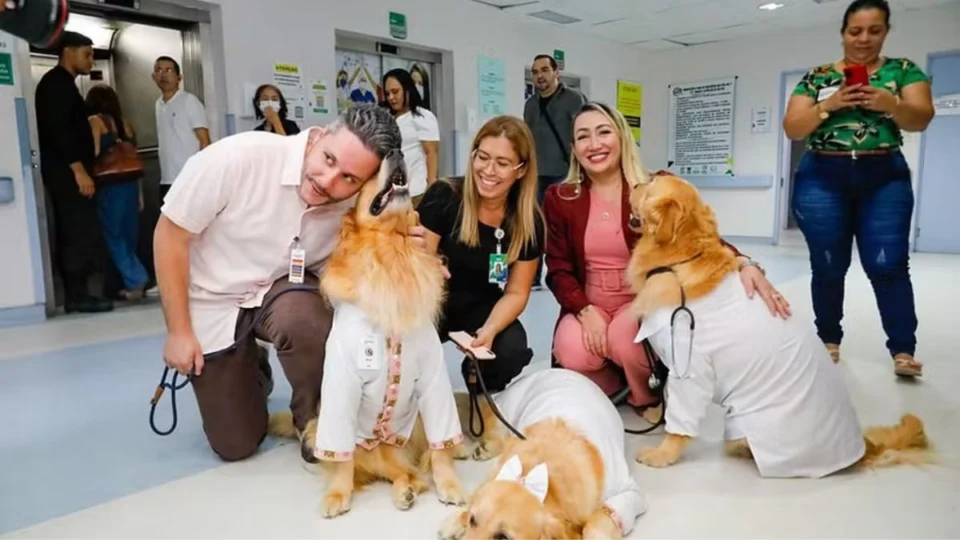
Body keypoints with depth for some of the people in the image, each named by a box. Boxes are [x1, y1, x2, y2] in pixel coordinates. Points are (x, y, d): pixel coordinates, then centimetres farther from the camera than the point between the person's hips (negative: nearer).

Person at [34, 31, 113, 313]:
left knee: (71, 234, 7)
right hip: (67, 171, -10)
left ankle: (74, 294, 9)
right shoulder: (57, 82, -8)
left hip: (65, 171, 10)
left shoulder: (60, 84, 22)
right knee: (81, 232, -11)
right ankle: (78, 295, -10)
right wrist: (79, 169, -23)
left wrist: (79, 169, 17)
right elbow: (58, 128, -19)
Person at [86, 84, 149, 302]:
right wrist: (140, 194, 16)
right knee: (127, 236, 11)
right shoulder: (126, 124, 14)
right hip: (130, 185, 5)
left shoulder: (94, 122, -1)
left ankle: (136, 281, -6)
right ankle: (132, 283, 13)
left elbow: (93, 154, -13)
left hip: (108, 186, -5)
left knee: (113, 236, 1)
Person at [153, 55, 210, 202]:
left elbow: (205, 141, -10)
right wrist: (164, 175, 16)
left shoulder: (189, 101, -7)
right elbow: (163, 142, 19)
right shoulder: (158, 105, 13)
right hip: (167, 180, 7)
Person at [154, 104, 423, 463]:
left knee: (302, 318, -37)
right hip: (213, 302, -1)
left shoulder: (359, 202, -21)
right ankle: (251, 371, 36)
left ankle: (316, 422, -7)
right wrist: (178, 331, -15)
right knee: (235, 445, 3)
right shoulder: (239, 157, -30)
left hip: (284, 289, 1)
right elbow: (170, 235, -18)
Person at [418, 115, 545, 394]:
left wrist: (490, 329, -25)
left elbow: (515, 292, -4)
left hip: (482, 307, 2)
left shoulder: (530, 222, -11)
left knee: (512, 352, -27)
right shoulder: (442, 197, -19)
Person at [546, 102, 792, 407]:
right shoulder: (559, 199, -3)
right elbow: (558, 270, -2)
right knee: (572, 351, -28)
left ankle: (647, 394, 4)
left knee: (625, 337, -33)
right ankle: (610, 387, 10)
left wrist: (744, 264, -39)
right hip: (588, 306, 2)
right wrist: (585, 310, -19)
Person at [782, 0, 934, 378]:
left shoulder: (904, 70, 9)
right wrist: (828, 105, -16)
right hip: (822, 180, 0)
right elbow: (791, 129, 1)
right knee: (827, 267, 2)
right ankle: (829, 341, 15)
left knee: (888, 265, -7)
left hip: (884, 180, 0)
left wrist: (890, 104, -24)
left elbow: (921, 119, -3)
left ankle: (903, 350, -1)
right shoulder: (817, 76, 8)